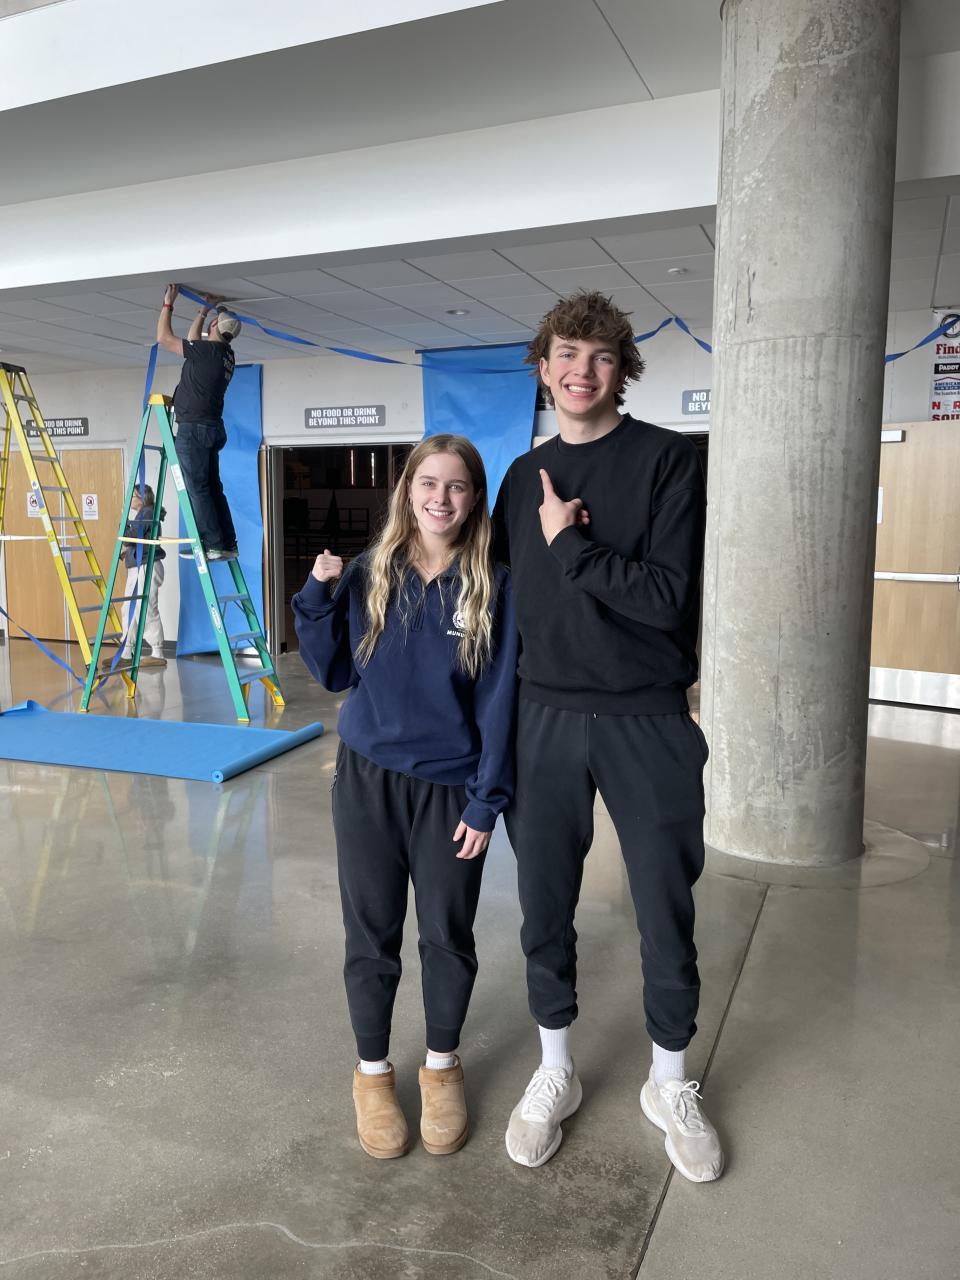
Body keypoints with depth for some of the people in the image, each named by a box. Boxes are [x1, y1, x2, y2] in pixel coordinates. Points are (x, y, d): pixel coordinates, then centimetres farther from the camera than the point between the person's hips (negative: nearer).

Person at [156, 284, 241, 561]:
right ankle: (228, 545, 9)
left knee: (197, 488, -8)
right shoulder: (225, 354, 13)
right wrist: (203, 311, 35)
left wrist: (168, 304, 5)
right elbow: (192, 340, 33)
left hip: (193, 428, -9)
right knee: (212, 487, 10)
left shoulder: (207, 350, -12)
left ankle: (212, 546, -10)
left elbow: (164, 338, -4)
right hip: (213, 427, 9)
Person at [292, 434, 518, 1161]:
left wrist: (486, 801, -9)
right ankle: (372, 1071, 35)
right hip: (368, 779, 2)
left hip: (450, 788, -1)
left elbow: (498, 702, -7)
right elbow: (334, 675, 3)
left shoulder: (493, 587, -8)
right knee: (372, 935, 13)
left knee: (448, 936, 13)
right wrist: (318, 599, -10)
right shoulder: (370, 575, -2)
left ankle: (442, 1065, 38)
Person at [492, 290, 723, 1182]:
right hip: (545, 717, 3)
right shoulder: (524, 477, 9)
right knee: (544, 909, 12)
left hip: (646, 721, -3)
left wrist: (570, 545, -14)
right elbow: (505, 597, 11)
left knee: (666, 913, 10)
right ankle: (555, 1072, 35)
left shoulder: (665, 458, -4)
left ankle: (670, 1084, 34)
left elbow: (668, 596, -15)